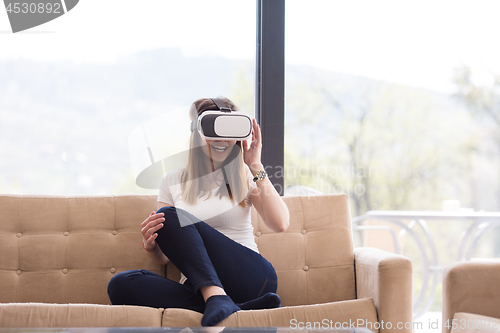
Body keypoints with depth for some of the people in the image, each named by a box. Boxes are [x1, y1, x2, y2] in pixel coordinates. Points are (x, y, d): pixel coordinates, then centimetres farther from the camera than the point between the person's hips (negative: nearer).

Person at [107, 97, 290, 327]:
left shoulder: (244, 177, 12)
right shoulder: (173, 182, 14)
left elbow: (279, 224, -6)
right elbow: (164, 258, 13)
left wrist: (256, 167, -4)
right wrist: (151, 246, -12)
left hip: (251, 277, -3)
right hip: (197, 287, 3)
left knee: (171, 216, -21)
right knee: (120, 284, -27)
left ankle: (217, 298, -39)